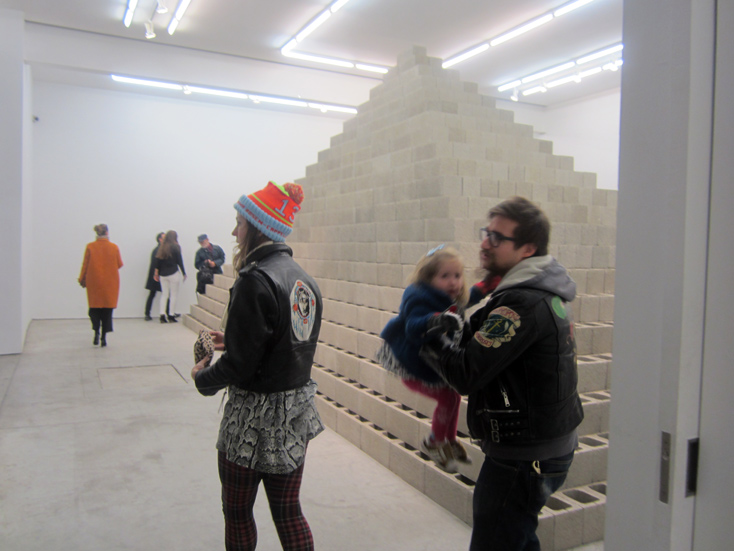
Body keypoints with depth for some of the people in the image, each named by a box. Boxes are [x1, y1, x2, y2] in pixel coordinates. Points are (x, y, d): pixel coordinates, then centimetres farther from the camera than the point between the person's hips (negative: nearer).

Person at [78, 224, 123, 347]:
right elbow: (120, 264, 0)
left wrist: (82, 279, 11)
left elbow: (85, 264, -1)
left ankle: (96, 332, -3)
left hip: (94, 282, 0)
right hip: (110, 283, 0)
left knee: (94, 308, 14)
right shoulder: (114, 247, -6)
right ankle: (104, 337, 5)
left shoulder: (90, 247, -6)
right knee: (108, 309, 7)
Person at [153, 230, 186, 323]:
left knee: (164, 294, 9)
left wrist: (156, 272, 11)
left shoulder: (162, 247, 6)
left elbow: (158, 260, 5)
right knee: (174, 294, 2)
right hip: (173, 273, -5)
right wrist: (184, 273, 2)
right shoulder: (176, 247, -7)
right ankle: (171, 316, 2)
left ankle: (162, 316, 3)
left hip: (162, 274, 5)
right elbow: (179, 261, -6)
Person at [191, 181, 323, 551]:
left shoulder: (255, 279, -20)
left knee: (237, 511, 14)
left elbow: (239, 367, -20)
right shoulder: (305, 280, 4)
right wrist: (231, 342, 18)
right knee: (288, 511, 18)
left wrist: (202, 377, 0)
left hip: (255, 416, -7)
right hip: (297, 411, 7)